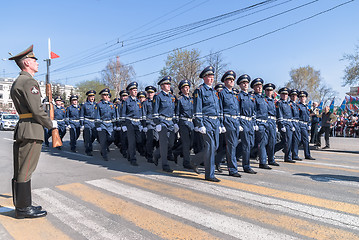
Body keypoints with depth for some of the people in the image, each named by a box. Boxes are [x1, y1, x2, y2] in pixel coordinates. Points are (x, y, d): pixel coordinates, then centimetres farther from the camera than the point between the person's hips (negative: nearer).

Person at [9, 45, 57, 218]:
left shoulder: (17, 82, 21)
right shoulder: (29, 81, -11)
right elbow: (36, 110, -18)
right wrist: (51, 124, -5)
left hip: (21, 129, 10)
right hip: (31, 131, -10)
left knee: (20, 171, 14)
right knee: (25, 171, -3)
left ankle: (21, 205, 25)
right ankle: (23, 209, 7)